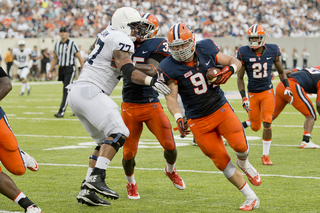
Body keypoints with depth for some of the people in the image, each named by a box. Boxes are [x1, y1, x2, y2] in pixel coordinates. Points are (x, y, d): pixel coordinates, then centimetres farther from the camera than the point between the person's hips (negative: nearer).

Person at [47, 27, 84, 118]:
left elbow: (80, 58, -6)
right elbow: (55, 58, 21)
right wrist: (50, 70, 15)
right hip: (61, 69, 6)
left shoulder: (72, 44, -8)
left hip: (70, 69, -6)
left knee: (66, 90, -13)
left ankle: (61, 112, -16)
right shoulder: (57, 45, 9)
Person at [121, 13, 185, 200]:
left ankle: (171, 170, 29)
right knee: (129, 152, -1)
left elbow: (151, 71, -20)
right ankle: (131, 183, 28)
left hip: (152, 105, -2)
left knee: (169, 145, -6)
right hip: (129, 106, 3)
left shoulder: (157, 45, -5)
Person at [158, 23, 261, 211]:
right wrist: (178, 118, -32)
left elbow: (236, 61, 6)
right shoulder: (169, 68, -13)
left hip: (221, 109, 1)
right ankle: (251, 198, 10)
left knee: (240, 146, -21)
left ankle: (244, 164, 16)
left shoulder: (206, 50, -6)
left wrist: (230, 69, -17)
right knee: (222, 162, -4)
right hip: (199, 121, -1)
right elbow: (171, 97, -15)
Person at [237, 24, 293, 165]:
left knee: (267, 123, -14)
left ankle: (265, 155, -2)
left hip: (267, 92, 0)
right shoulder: (244, 53, -11)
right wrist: (244, 98, -12)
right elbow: (240, 78, -5)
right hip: (252, 93, 0)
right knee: (255, 127, 7)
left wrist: (287, 88, -1)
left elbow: (281, 71, 10)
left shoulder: (272, 51, -6)